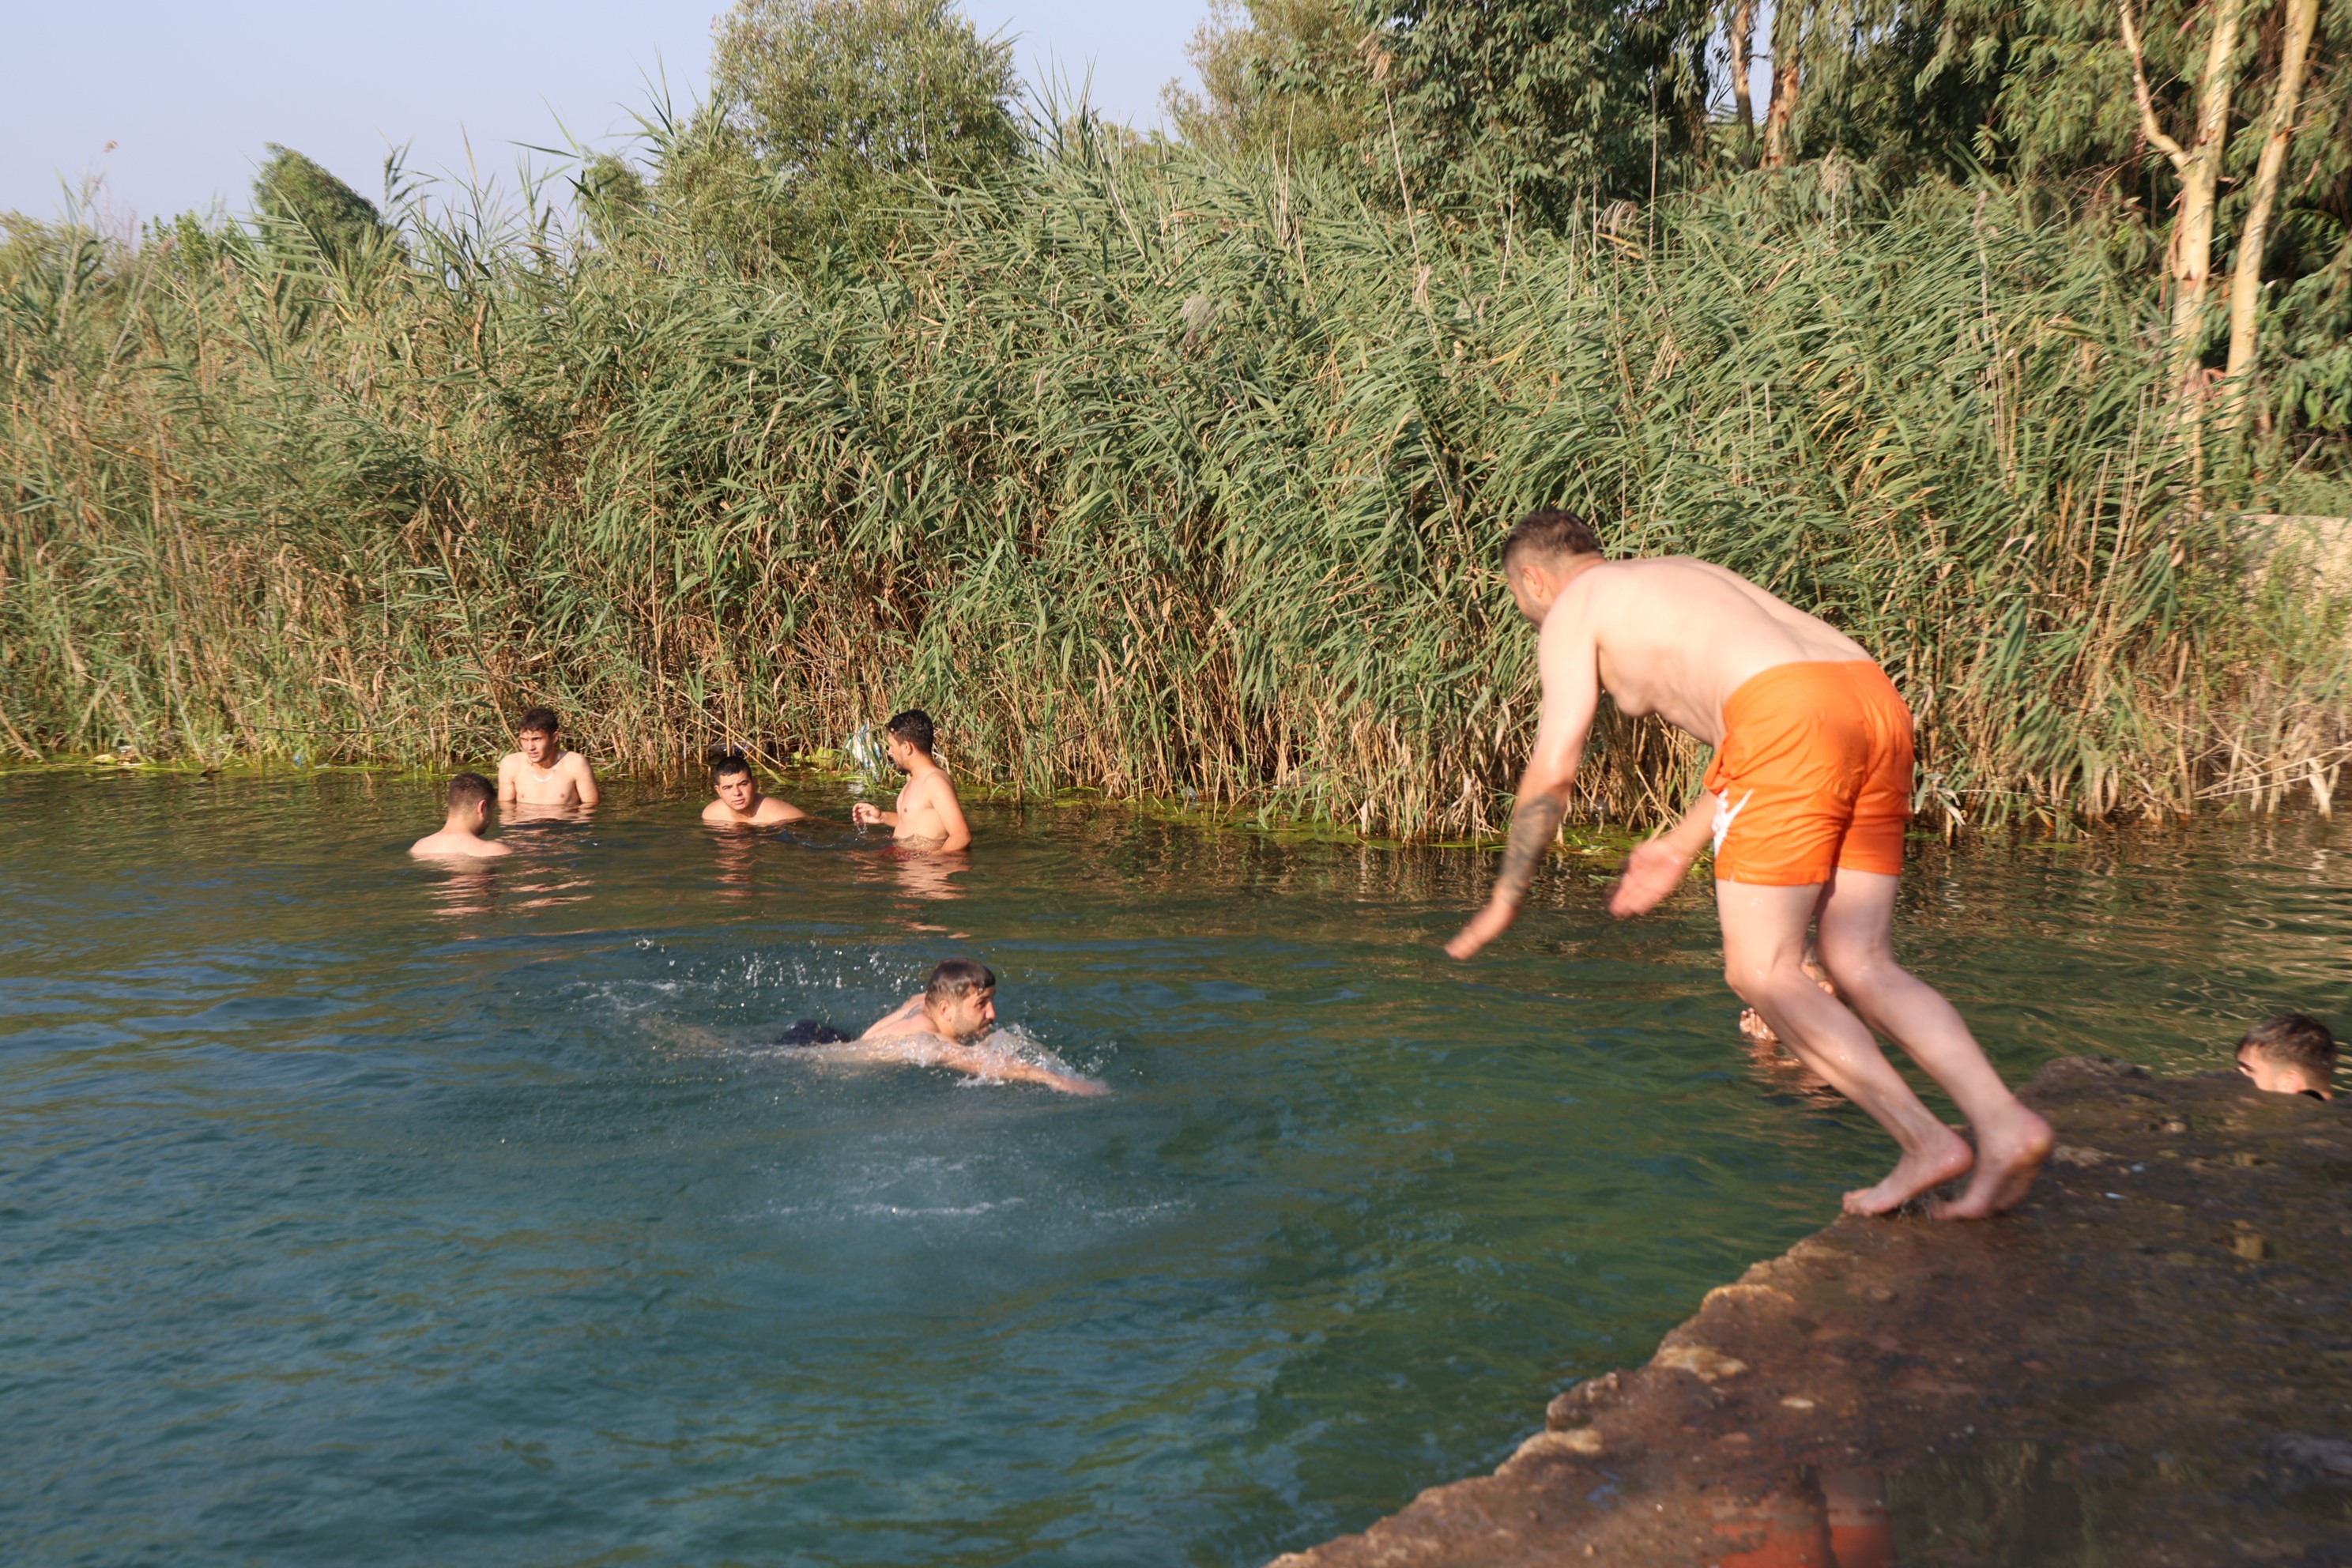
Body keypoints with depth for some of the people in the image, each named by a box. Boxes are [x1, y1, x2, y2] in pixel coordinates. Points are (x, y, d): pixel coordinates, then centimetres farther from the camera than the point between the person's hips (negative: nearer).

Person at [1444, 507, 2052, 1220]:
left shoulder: (1572, 610, 15)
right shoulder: (1683, 577, 37)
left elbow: (1553, 768, 6)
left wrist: (1506, 900, 14)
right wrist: (1682, 846, 38)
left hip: (1795, 719, -8)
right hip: (1877, 702, 8)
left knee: (1761, 972, 1)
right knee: (1862, 967, 9)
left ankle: (1926, 1140, -6)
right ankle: (2004, 1126, -6)